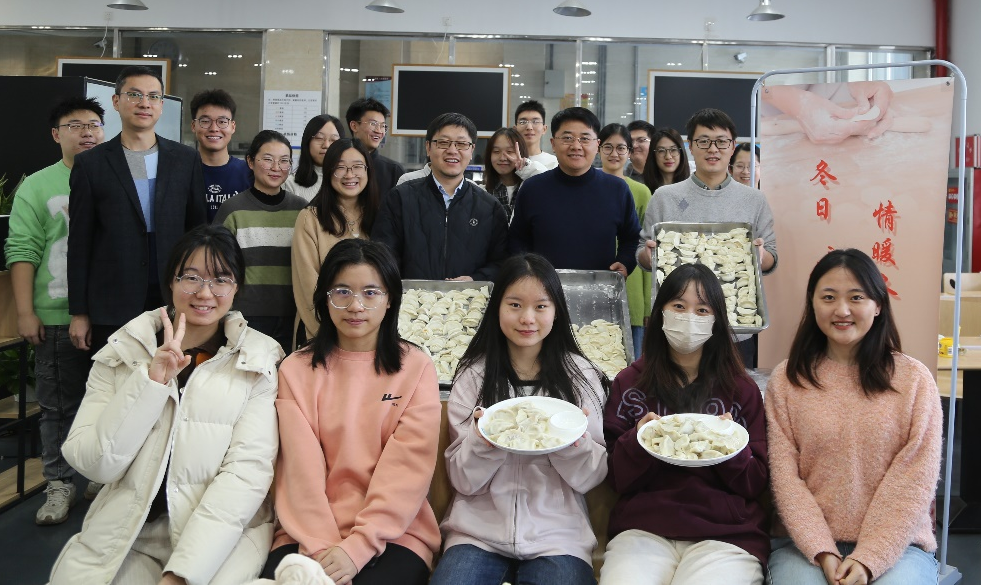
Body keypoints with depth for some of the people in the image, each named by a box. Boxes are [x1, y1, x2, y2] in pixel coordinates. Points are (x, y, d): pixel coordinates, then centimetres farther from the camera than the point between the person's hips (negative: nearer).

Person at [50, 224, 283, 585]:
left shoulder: (257, 361, 0)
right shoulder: (122, 352, 6)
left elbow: (248, 470, -9)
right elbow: (93, 463, -3)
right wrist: (151, 380, -15)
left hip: (223, 533, -2)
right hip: (122, 533, 2)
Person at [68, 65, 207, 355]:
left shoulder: (186, 159, 7)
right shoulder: (90, 164, 3)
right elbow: (80, 242, 3)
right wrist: (78, 313, 1)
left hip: (174, 300, 1)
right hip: (112, 308, -1)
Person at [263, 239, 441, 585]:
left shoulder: (416, 368, 2)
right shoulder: (296, 370, 7)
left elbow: (407, 468, -7)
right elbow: (301, 466, -2)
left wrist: (358, 546, -17)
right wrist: (321, 546, -14)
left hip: (394, 534, -1)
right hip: (310, 535, 2)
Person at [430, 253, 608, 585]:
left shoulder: (581, 377, 3)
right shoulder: (473, 376, 3)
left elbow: (591, 478, 2)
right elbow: (463, 480, 1)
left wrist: (573, 441, -17)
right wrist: (483, 440, -18)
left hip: (556, 534, 0)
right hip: (479, 529, 0)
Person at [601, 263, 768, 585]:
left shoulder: (742, 389, 9)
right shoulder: (629, 383, 9)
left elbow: (755, 485, 8)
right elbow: (618, 480, 8)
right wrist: (638, 441, -11)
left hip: (726, 534, 0)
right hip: (643, 530, 0)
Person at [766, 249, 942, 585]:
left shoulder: (914, 378, 2)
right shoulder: (787, 379, 3)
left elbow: (914, 480, -3)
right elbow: (784, 476, -3)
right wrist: (823, 553, -13)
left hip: (895, 544, 0)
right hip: (805, 544, 0)